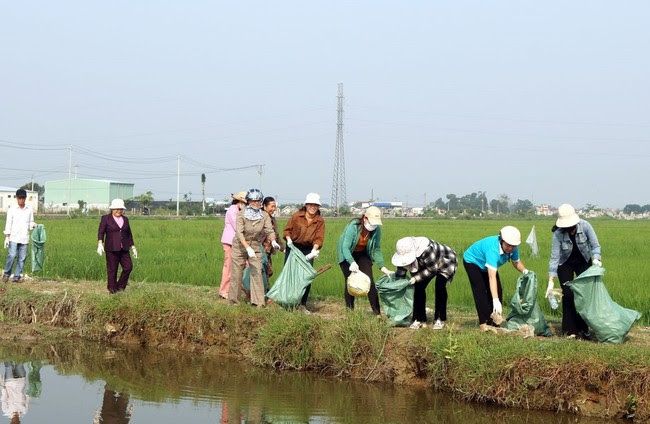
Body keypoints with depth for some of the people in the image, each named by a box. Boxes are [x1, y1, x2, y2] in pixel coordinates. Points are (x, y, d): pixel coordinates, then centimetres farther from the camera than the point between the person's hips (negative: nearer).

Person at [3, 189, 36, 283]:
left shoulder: (29, 210, 8)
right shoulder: (12, 210, 1)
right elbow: (8, 224, 1)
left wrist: (33, 225, -9)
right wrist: (7, 237, -5)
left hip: (24, 238, 3)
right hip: (13, 237, -3)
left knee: (22, 258, 0)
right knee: (12, 256, -14)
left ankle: (17, 277, 7)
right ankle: (6, 274, 3)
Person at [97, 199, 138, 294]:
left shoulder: (125, 219, 15)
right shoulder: (106, 218, 1)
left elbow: (129, 234, 21)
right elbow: (101, 232, -7)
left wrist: (132, 247, 17)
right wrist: (100, 244, -22)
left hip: (123, 249, 5)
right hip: (111, 249, -5)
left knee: (128, 267, -6)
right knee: (112, 270, -3)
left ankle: (120, 287, 9)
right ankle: (112, 290, 5)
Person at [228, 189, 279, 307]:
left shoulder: (264, 216, -8)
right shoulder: (241, 214, -17)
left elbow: (269, 230, -15)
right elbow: (239, 232, -25)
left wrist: (273, 241, -37)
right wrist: (248, 248, -37)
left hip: (255, 247, 2)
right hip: (240, 246, -2)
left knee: (257, 273, -7)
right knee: (237, 274, 6)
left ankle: (258, 302, -5)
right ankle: (233, 300, 20)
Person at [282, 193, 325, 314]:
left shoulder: (320, 221, -2)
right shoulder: (296, 216, -7)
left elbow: (319, 238, -8)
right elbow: (287, 230, 0)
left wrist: (314, 250, -24)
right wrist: (289, 239, -20)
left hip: (308, 250, 1)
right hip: (293, 248, -1)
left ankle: (302, 304, 10)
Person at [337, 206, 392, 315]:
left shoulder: (377, 229, -21)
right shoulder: (353, 226, -33)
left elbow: (377, 250, -10)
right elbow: (345, 247, -37)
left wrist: (382, 267, -19)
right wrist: (352, 263, -52)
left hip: (363, 254, 3)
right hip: (347, 254, -3)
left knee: (369, 281, -8)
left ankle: (377, 312, -7)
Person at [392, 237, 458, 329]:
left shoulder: (426, 249, -44)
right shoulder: (404, 253, -23)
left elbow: (432, 270, -32)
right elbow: (400, 274, -12)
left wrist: (417, 278, -35)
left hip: (445, 262, -6)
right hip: (426, 265, 6)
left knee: (439, 285, -25)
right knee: (418, 286, -10)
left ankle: (440, 320, -17)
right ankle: (419, 319, 0)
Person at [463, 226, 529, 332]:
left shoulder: (513, 248, -24)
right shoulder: (493, 249, -45)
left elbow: (516, 262, -3)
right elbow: (492, 276, -51)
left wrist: (524, 271, -28)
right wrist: (496, 301, -58)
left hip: (486, 265, 7)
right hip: (472, 261, -7)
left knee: (497, 291, -1)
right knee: (480, 291, -18)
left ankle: (493, 322, 4)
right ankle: (484, 323, -17)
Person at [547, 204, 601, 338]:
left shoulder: (585, 226, -26)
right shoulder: (558, 234, -27)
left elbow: (595, 245, -18)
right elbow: (554, 257, -25)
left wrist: (596, 258, -39)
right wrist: (551, 281, -28)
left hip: (583, 263, 2)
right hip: (565, 265, -1)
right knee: (568, 295, -8)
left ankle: (583, 328, 5)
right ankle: (570, 330, -1)